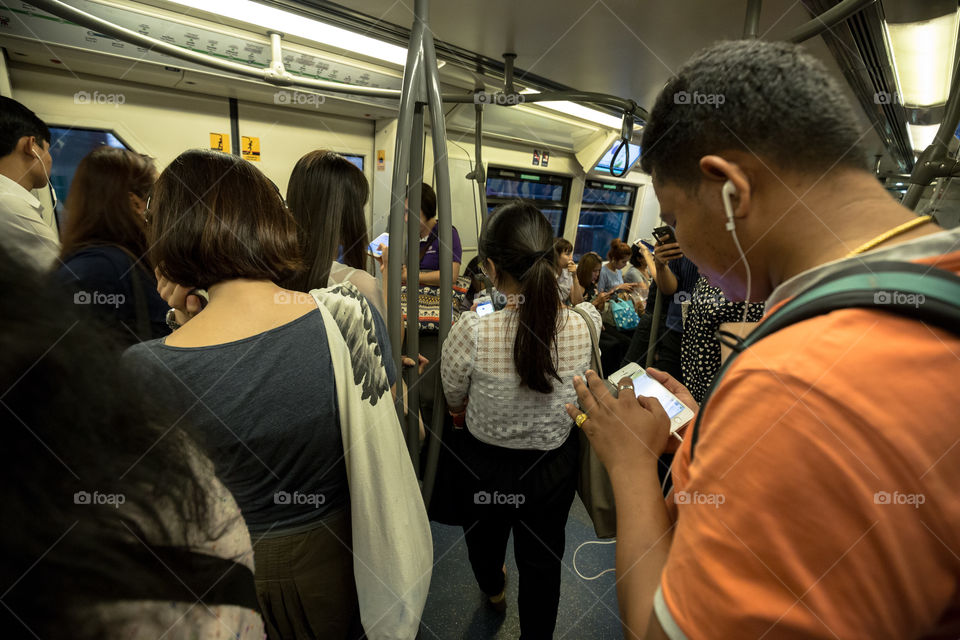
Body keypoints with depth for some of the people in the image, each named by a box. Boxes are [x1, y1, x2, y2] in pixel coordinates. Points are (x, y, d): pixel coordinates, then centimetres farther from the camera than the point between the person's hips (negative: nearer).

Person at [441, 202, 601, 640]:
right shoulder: (587, 323, -23)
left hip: (486, 466, 0)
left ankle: (493, 588, 66)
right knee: (542, 561, 27)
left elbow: (454, 399, -11)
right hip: (555, 466, 1)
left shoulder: (471, 331, -31)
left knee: (485, 536, 33)